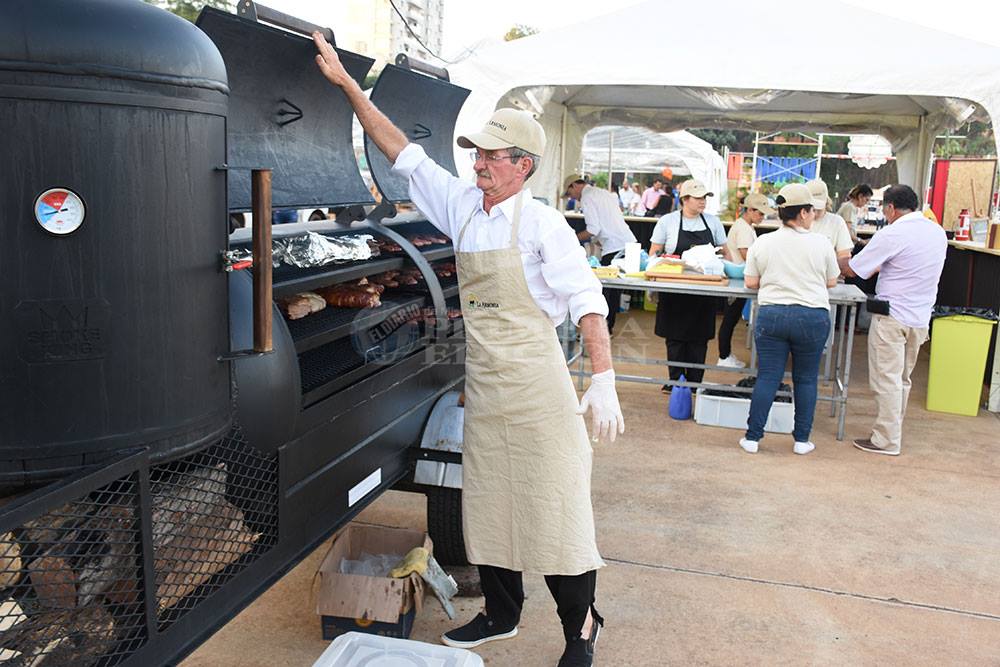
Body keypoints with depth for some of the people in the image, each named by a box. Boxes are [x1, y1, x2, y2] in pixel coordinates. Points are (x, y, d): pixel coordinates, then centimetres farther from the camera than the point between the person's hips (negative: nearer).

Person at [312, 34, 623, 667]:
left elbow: (586, 300, -16)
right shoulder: (462, 205, 6)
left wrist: (604, 382, -25)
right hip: (483, 382, 7)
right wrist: (348, 84, 7)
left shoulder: (541, 223, -11)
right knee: (488, 503, 16)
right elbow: (404, 152, 9)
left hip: (536, 383, -6)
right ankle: (501, 614, 35)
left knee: (556, 508, 1)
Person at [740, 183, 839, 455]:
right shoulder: (821, 244, -3)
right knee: (806, 380, 11)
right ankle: (802, 440, 18)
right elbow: (831, 282, 8)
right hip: (812, 317, -1)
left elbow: (750, 282, 4)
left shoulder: (762, 243, 0)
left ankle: (752, 438, 8)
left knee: (767, 378, 5)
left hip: (771, 316, 1)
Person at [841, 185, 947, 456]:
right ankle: (893, 431, 25)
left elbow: (853, 269, -10)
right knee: (902, 379, 16)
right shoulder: (938, 232, 8)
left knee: (887, 380, 0)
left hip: (892, 317, -7)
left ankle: (886, 441, 5)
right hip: (921, 318, 7)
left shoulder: (892, 235, -15)